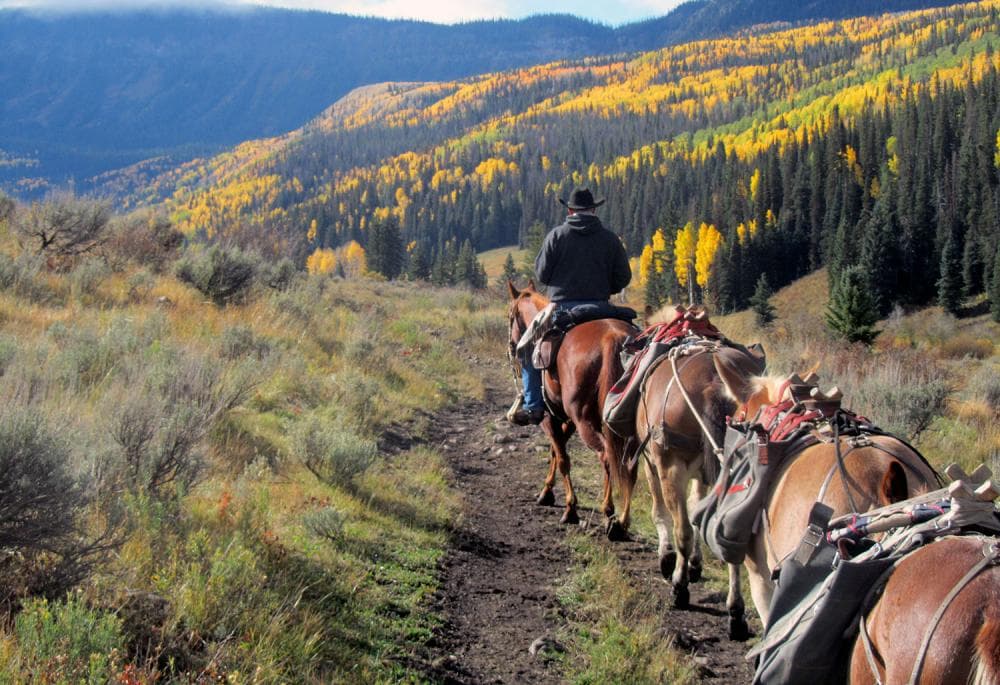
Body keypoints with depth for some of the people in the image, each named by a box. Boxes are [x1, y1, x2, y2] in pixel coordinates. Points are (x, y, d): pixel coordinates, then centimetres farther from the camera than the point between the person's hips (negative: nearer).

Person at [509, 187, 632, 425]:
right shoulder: (610, 238, 5)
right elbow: (624, 277, 7)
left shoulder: (557, 235, -2)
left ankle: (533, 405, 3)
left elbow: (541, 274, -1)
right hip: (599, 308, 2)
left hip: (562, 307, -2)